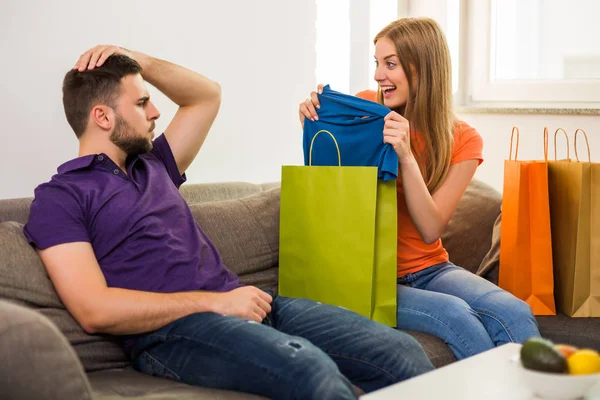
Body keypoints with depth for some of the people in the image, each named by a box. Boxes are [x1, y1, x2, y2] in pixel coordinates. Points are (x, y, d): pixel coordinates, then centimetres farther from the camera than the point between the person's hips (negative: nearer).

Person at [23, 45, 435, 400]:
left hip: (240, 303, 8)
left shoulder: (154, 167, 25)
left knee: (402, 352, -13)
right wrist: (215, 302, -12)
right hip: (174, 331, -7)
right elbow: (95, 310, -11)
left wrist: (137, 61, 21)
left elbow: (207, 95, 37)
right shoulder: (59, 198, 3)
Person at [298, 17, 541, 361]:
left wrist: (406, 156, -24)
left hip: (430, 269, 2)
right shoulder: (365, 108, -5)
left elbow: (431, 229, -11)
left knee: (515, 313, -26)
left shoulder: (463, 141, -3)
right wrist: (314, 127, -13)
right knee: (454, 314, -30)